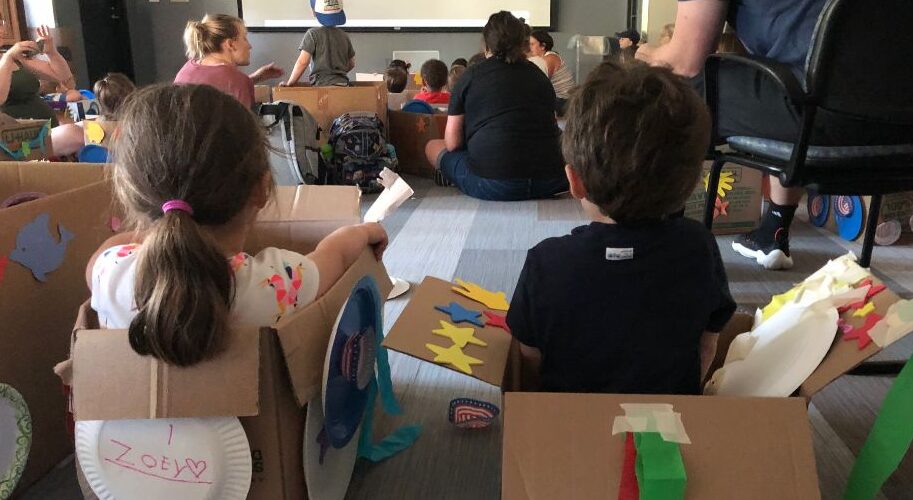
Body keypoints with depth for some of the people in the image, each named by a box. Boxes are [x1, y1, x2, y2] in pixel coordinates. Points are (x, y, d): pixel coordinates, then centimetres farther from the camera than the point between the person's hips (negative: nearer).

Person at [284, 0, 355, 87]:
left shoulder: (313, 34, -2)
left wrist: (289, 83, 0)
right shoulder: (344, 36, 12)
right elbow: (351, 64, 21)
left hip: (321, 85, -5)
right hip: (343, 84, 5)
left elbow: (302, 62, -10)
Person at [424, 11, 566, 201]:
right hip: (550, 183, 3)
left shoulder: (471, 76, 5)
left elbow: (452, 143, 6)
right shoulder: (540, 75, 14)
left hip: (492, 185, -3)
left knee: (433, 146, 19)